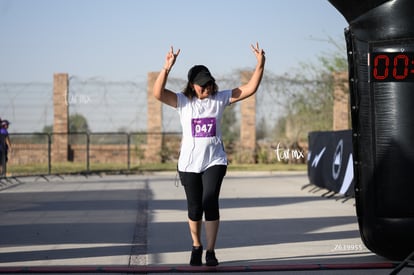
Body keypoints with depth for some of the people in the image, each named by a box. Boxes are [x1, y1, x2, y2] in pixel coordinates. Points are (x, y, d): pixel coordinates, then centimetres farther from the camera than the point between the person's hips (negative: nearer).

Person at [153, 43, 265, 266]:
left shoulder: (220, 99, 1)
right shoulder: (183, 102, -4)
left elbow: (250, 89, -3)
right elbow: (158, 93, -20)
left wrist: (260, 65, -14)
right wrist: (167, 68, -33)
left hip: (214, 161, 0)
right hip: (189, 163, 0)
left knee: (210, 202, -14)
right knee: (194, 208, 7)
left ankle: (210, 251, -7)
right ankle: (196, 247, 30)